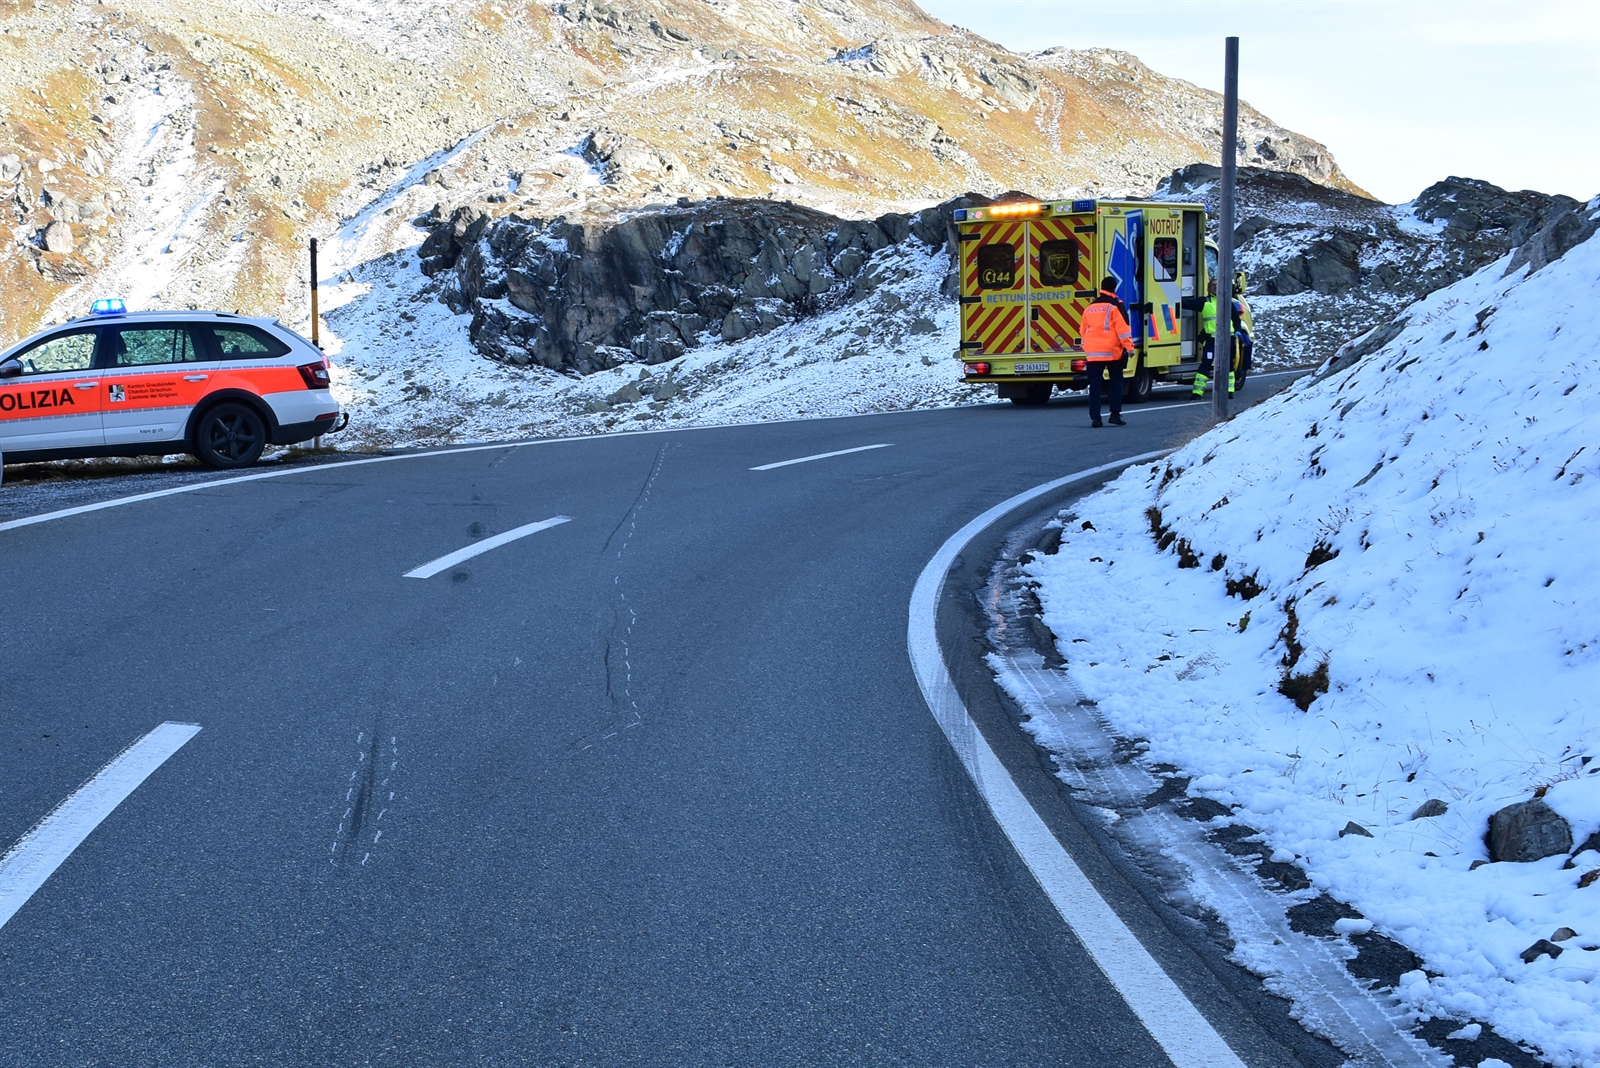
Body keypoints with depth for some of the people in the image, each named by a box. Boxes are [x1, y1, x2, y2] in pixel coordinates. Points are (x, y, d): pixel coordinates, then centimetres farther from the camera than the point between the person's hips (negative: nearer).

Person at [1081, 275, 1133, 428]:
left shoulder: (1090, 307, 13)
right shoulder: (1116, 305, -4)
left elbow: (1084, 330, 18)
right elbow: (1122, 328, -12)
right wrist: (1129, 347, -10)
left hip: (1093, 353, 4)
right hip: (1112, 352, -4)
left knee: (1095, 385, 2)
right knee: (1116, 383, 8)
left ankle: (1095, 417, -5)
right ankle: (1115, 414, 2)